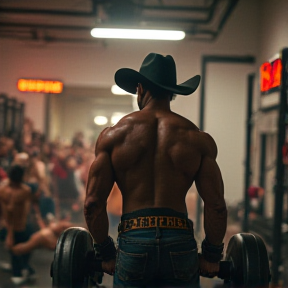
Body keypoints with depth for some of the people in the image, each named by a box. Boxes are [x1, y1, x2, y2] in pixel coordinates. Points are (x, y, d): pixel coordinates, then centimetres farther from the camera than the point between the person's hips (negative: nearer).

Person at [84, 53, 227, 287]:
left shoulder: (113, 135, 3)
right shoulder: (198, 139, 3)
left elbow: (93, 203, -1)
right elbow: (216, 206, -2)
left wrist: (106, 253, 10)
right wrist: (212, 255, 10)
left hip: (133, 242, 0)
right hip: (180, 243, 0)